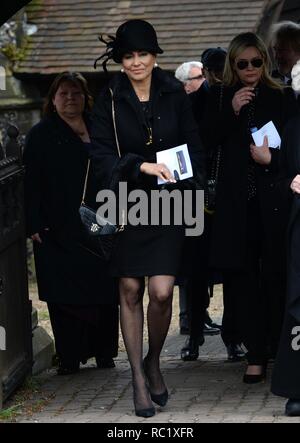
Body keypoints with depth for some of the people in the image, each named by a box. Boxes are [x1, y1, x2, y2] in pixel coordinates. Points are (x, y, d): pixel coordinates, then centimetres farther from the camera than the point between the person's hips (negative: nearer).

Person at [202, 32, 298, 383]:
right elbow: (208, 141, 2)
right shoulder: (221, 98, 11)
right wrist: (232, 111, -9)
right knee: (242, 278, -2)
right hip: (236, 202, 2)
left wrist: (271, 159, -14)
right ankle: (256, 354, 1)